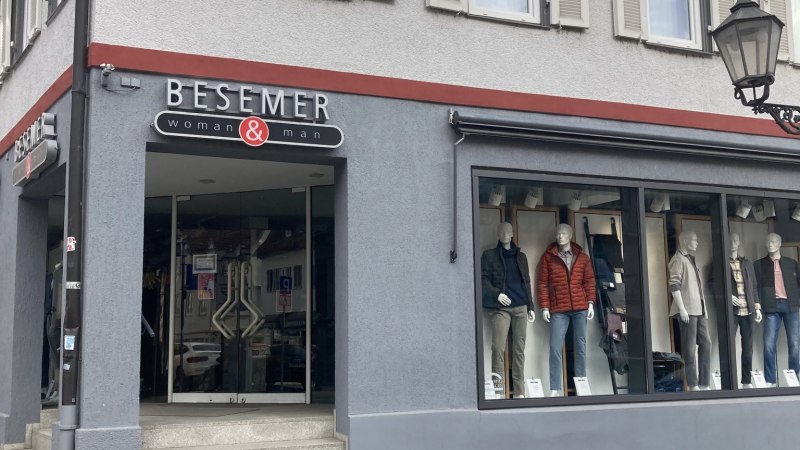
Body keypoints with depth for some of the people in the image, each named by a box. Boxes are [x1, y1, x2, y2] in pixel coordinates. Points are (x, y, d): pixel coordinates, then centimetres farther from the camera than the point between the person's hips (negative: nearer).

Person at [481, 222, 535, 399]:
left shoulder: (521, 256, 19)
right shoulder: (489, 255, 9)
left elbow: (527, 282, 19)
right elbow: (483, 279, 1)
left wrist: (531, 307, 14)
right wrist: (496, 294, -14)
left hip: (520, 307, 3)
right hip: (500, 308, -3)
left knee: (519, 349, 2)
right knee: (498, 348, -13)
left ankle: (519, 392, 5)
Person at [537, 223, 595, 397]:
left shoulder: (582, 257, 10)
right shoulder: (548, 257, 5)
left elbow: (589, 281, 10)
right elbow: (542, 283, 4)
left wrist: (590, 303, 1)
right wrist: (544, 307, -3)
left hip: (580, 308, 2)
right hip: (558, 310, -1)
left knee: (580, 346, 6)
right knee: (555, 348, -7)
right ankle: (555, 389, -4)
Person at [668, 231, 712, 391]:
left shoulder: (691, 259, 21)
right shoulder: (678, 260, -6)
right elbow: (674, 286, -15)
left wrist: (704, 308, 19)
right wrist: (682, 309, -20)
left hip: (699, 310, 9)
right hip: (687, 311, -9)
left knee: (705, 343, 7)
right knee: (690, 348, -6)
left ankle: (704, 383, 13)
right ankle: (693, 385, -2)